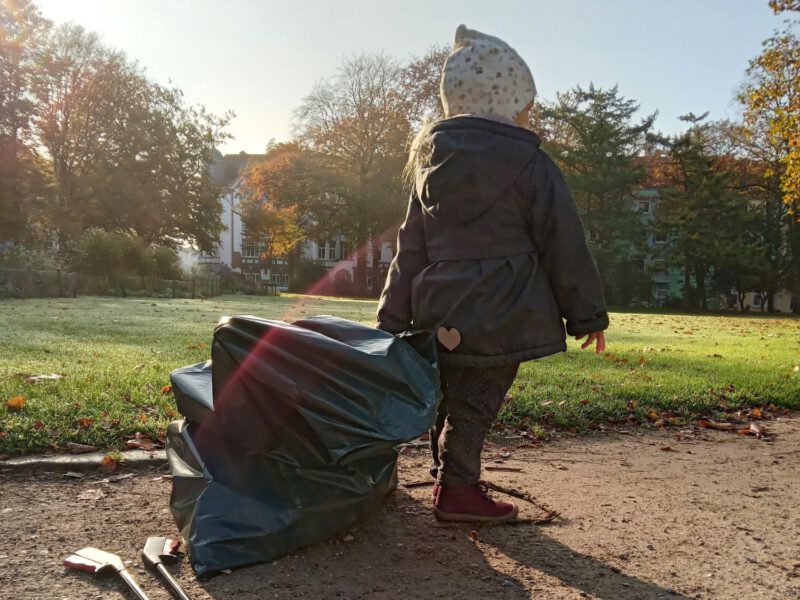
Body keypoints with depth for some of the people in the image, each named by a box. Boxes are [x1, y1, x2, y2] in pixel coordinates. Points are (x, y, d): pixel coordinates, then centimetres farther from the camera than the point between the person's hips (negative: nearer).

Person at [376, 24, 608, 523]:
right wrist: (588, 314, 2)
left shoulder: (432, 163, 10)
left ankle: (451, 478, 30)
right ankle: (458, 489, 10)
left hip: (440, 311, 6)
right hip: (501, 317, -6)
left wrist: (393, 317, 14)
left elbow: (412, 247, 11)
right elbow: (564, 245, -6)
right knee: (475, 402, 1)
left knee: (450, 399, 17)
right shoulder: (529, 162, -7)